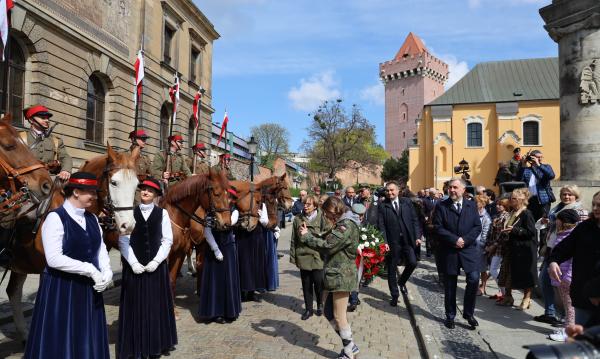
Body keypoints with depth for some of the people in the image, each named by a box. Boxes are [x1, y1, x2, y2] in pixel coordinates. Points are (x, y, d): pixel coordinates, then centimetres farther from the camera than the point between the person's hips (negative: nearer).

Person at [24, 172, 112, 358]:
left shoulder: (92, 218, 6)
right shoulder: (55, 218, -13)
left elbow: (101, 248, 5)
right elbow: (54, 259, -20)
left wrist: (107, 271, -13)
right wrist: (90, 269, -20)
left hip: (90, 289, 6)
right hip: (61, 289, -6)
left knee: (88, 339, 14)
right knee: (61, 339, 8)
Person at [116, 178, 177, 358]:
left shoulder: (162, 213, 0)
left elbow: (167, 240, -2)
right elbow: (123, 240, -3)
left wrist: (156, 261, -11)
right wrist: (133, 263, -12)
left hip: (156, 266, 0)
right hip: (134, 266, 0)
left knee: (157, 305, 8)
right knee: (135, 306, 6)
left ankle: (157, 344, 24)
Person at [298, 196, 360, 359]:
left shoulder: (346, 226, -17)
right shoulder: (340, 225, 15)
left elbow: (327, 246, -21)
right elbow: (326, 243, 10)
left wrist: (306, 236, -10)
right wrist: (308, 235, -2)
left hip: (341, 276, -10)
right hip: (334, 275, 10)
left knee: (339, 316, 1)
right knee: (329, 313, 14)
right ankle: (350, 345, 27)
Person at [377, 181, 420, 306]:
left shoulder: (407, 202, 5)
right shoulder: (383, 206, -2)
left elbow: (414, 220, 6)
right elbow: (381, 225, -5)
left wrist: (417, 236, -2)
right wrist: (384, 242, -12)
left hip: (407, 240, 2)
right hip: (392, 242, -1)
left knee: (412, 263, -6)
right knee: (391, 270, 6)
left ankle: (402, 282, 25)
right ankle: (394, 296, 22)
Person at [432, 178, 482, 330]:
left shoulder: (471, 205, 8)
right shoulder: (441, 206, 0)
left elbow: (477, 226, 2)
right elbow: (438, 227, -7)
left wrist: (465, 239, -12)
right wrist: (454, 239, -15)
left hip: (469, 249, 1)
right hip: (449, 251, -1)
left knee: (474, 279, -11)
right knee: (450, 285, 7)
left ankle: (469, 313, 10)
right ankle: (450, 316, 23)